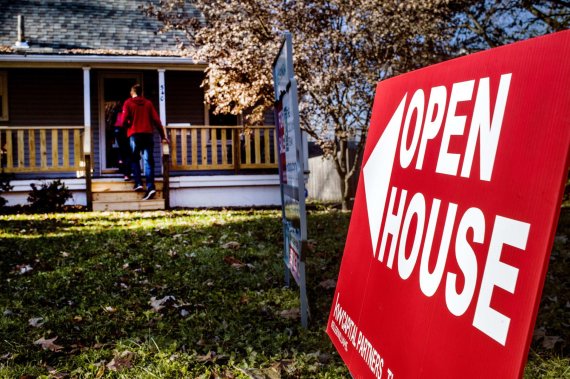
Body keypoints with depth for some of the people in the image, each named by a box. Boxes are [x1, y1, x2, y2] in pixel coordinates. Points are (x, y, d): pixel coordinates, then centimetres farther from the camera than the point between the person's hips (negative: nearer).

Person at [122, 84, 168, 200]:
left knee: (134, 159, 15)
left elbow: (124, 120, -4)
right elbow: (156, 120, 5)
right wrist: (163, 136, 8)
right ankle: (150, 187, -13)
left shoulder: (128, 103, 5)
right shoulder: (148, 103, 11)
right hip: (148, 134, 2)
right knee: (148, 161, -2)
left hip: (134, 135, -2)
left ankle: (138, 183, 3)